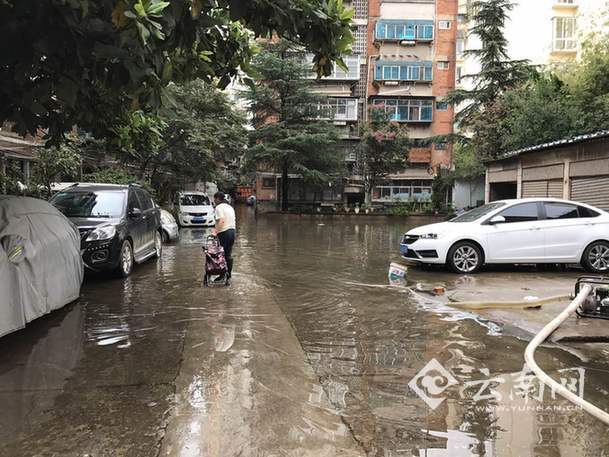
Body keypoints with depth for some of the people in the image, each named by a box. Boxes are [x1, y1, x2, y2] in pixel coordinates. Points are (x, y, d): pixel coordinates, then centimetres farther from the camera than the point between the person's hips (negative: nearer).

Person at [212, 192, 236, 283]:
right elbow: (234, 221, 19)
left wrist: (216, 231, -26)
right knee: (229, 254, 13)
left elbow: (221, 221, -22)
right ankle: (229, 274, 18)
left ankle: (223, 275, -4)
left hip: (224, 233, -8)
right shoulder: (230, 207, 18)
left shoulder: (219, 207, -9)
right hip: (232, 231, 9)